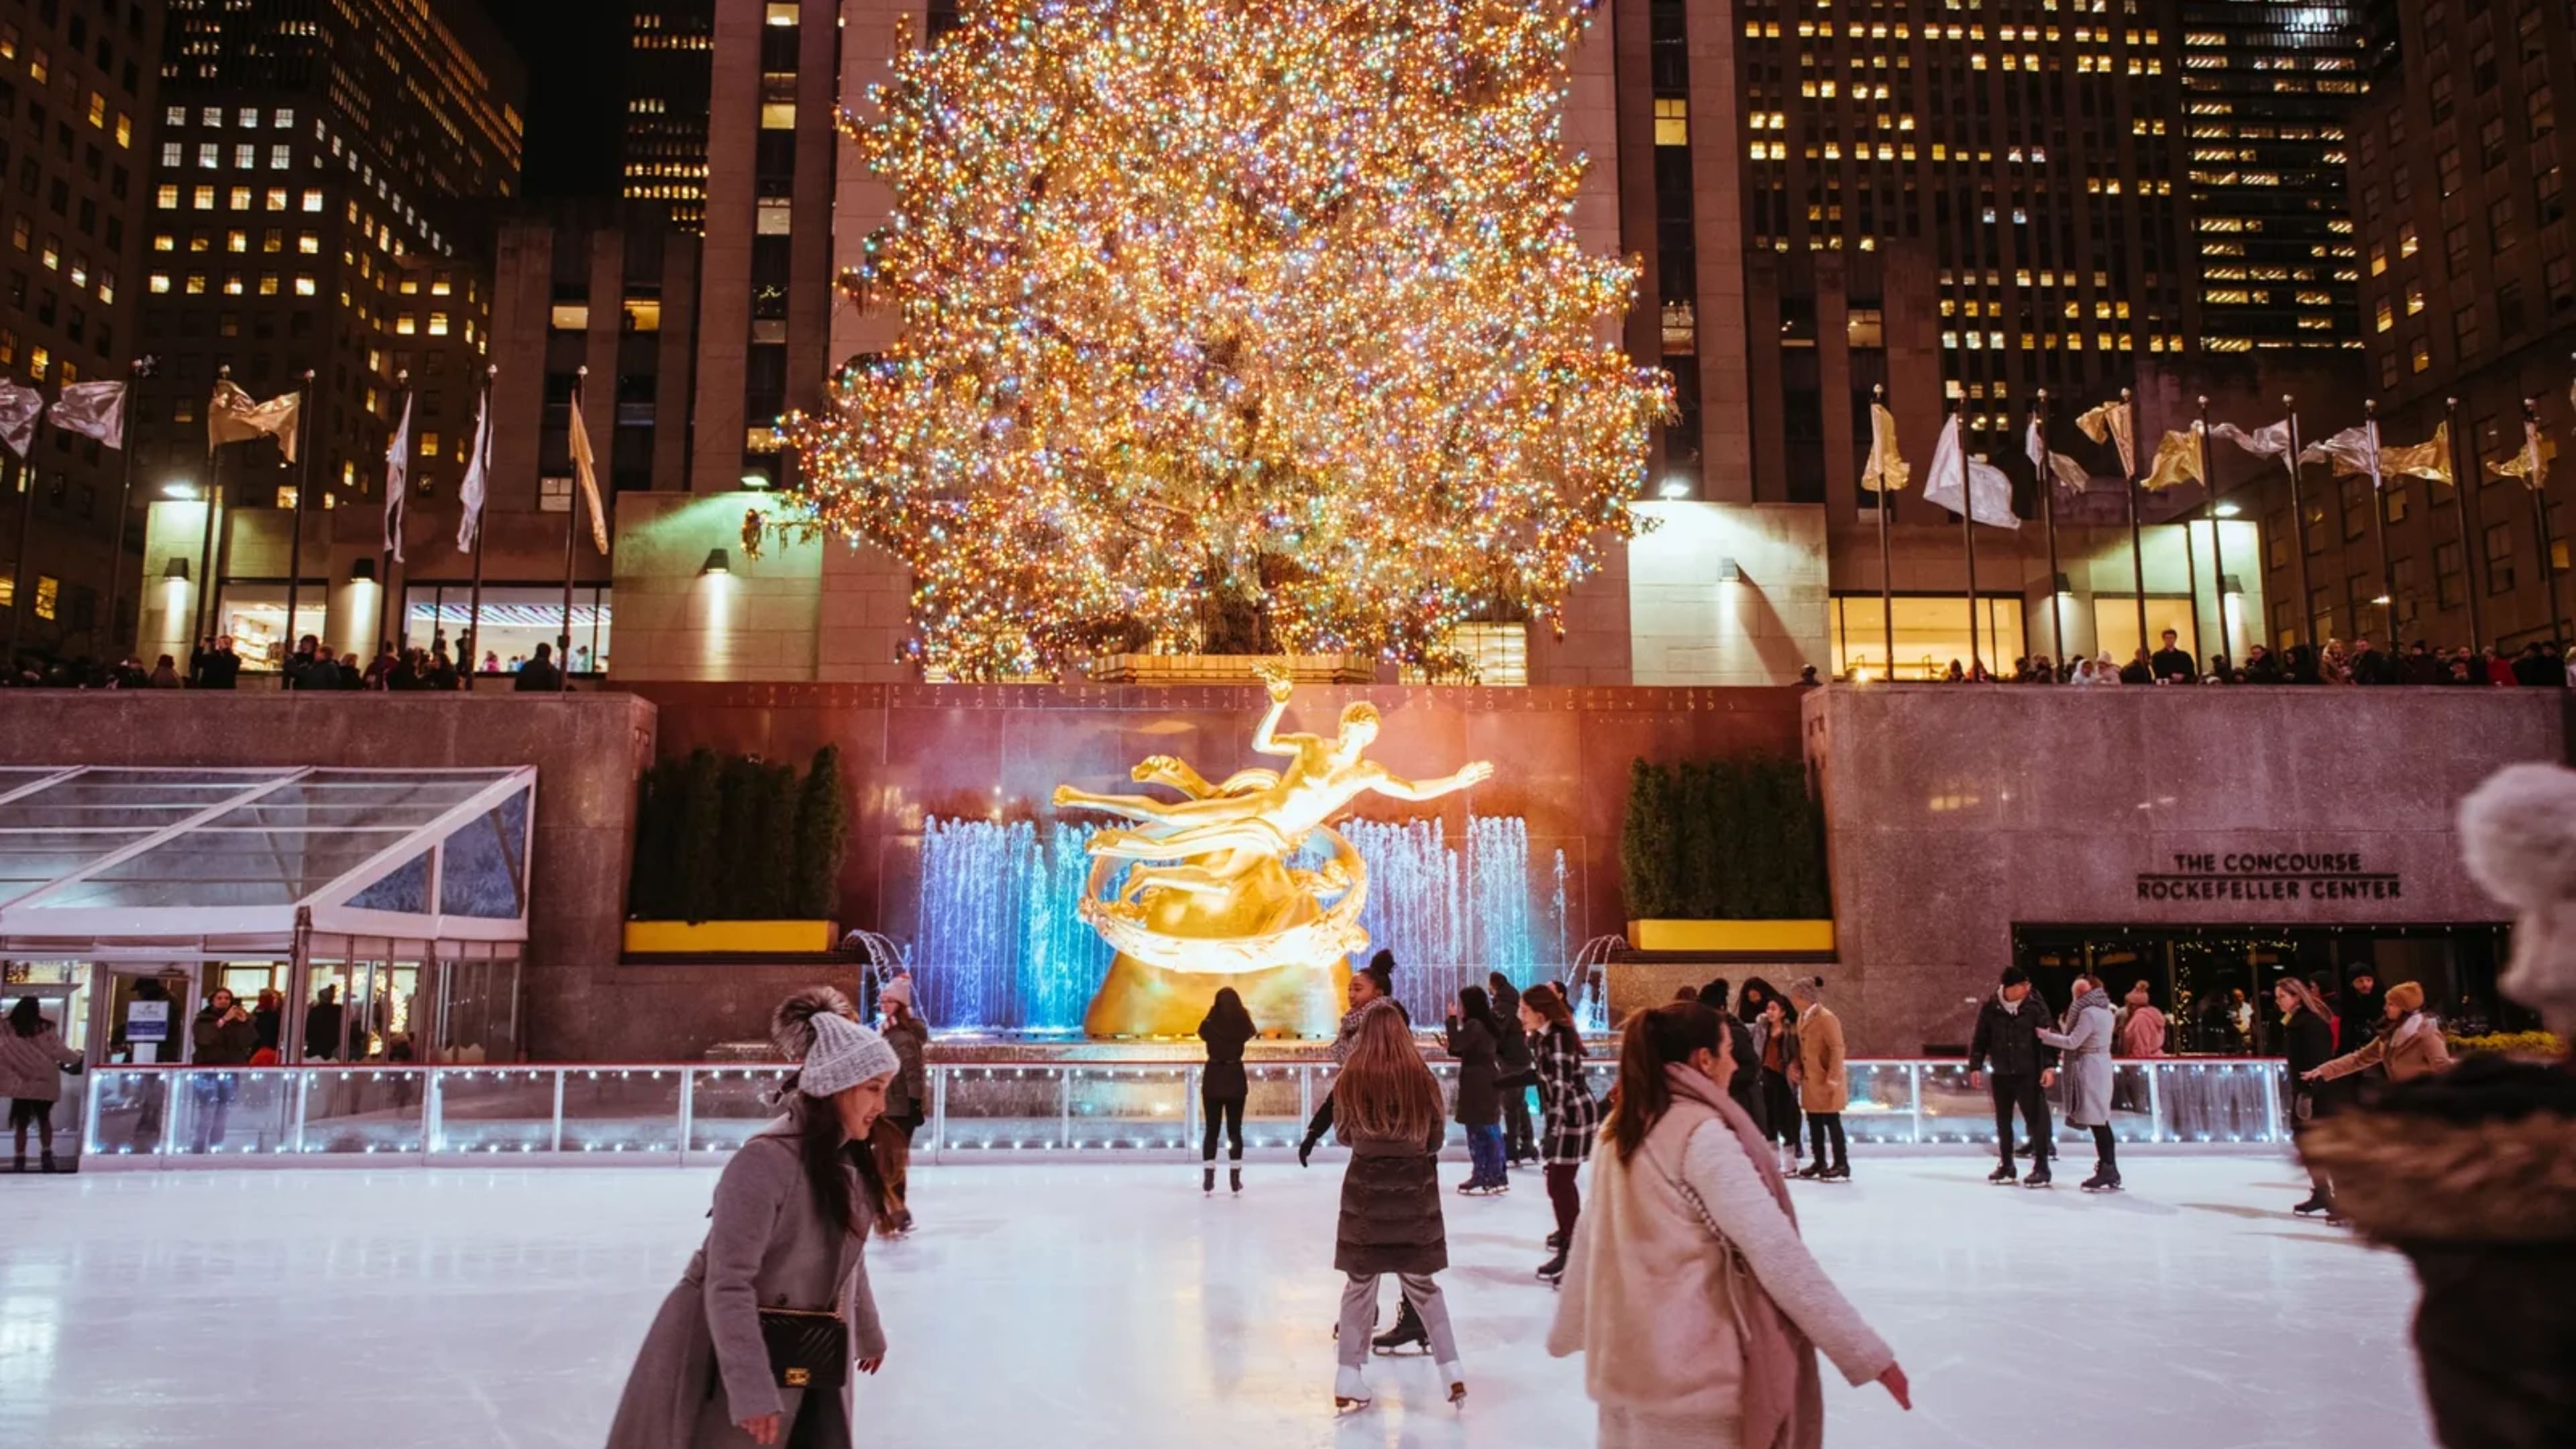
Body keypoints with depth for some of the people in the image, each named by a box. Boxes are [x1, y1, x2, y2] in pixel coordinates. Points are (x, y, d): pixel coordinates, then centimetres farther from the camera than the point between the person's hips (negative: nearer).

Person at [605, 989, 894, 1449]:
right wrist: (752, 1390, -29)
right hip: (730, 1356, -7)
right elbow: (728, 1285, -26)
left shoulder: (850, 1159, 0)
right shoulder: (766, 1161, -24)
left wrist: (868, 1332, 27)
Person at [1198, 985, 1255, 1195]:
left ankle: (1208, 1179, 2)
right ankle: (1235, 1179, 6)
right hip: (1235, 1078, 0)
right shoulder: (1243, 1025, -9)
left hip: (1213, 1078, 0)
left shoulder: (1209, 1025, -11)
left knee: (1211, 1130, 6)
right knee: (1235, 1130, 8)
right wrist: (1241, 1014, 14)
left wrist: (1213, 1015, 12)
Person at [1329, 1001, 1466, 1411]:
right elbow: (1436, 1137, 2)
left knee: (1360, 1285, 9)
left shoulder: (1350, 1079, -8)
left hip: (1365, 1190, 0)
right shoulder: (1420, 1077, -9)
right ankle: (1451, 1370, 14)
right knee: (1422, 1284, 14)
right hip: (1414, 1191, 1)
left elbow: (1342, 1134, 4)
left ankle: (1348, 1380, 10)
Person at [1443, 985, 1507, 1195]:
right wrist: (1451, 1045, 11)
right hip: (1486, 1083, 10)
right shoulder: (1486, 1024, 15)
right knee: (1489, 1131, 13)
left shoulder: (1474, 1025, -16)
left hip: (1477, 1086, -10)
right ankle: (1496, 1177, 19)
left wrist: (1453, 1019, -12)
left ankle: (1483, 1178, -2)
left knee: (1477, 1132, -5)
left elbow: (1457, 1044, -19)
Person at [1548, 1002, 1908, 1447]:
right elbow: (1776, 1252, -20)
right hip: (1693, 1374, -7)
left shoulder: (1620, 1130, 6)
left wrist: (1569, 1329, 28)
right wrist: (1868, 1354, -15)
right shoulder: (1702, 1134, -16)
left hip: (1626, 1361, 7)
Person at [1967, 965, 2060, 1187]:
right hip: (2000, 1075, 3)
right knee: (2003, 1122, 11)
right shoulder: (1990, 1008, -2)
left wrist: (2049, 1066, -15)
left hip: (2028, 1075, -3)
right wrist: (1976, 1066, 0)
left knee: (2035, 1120, -3)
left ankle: (2041, 1167, 6)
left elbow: (2047, 1037, -7)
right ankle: (2007, 1165, 24)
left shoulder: (2036, 1006, -6)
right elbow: (1980, 1039, 3)